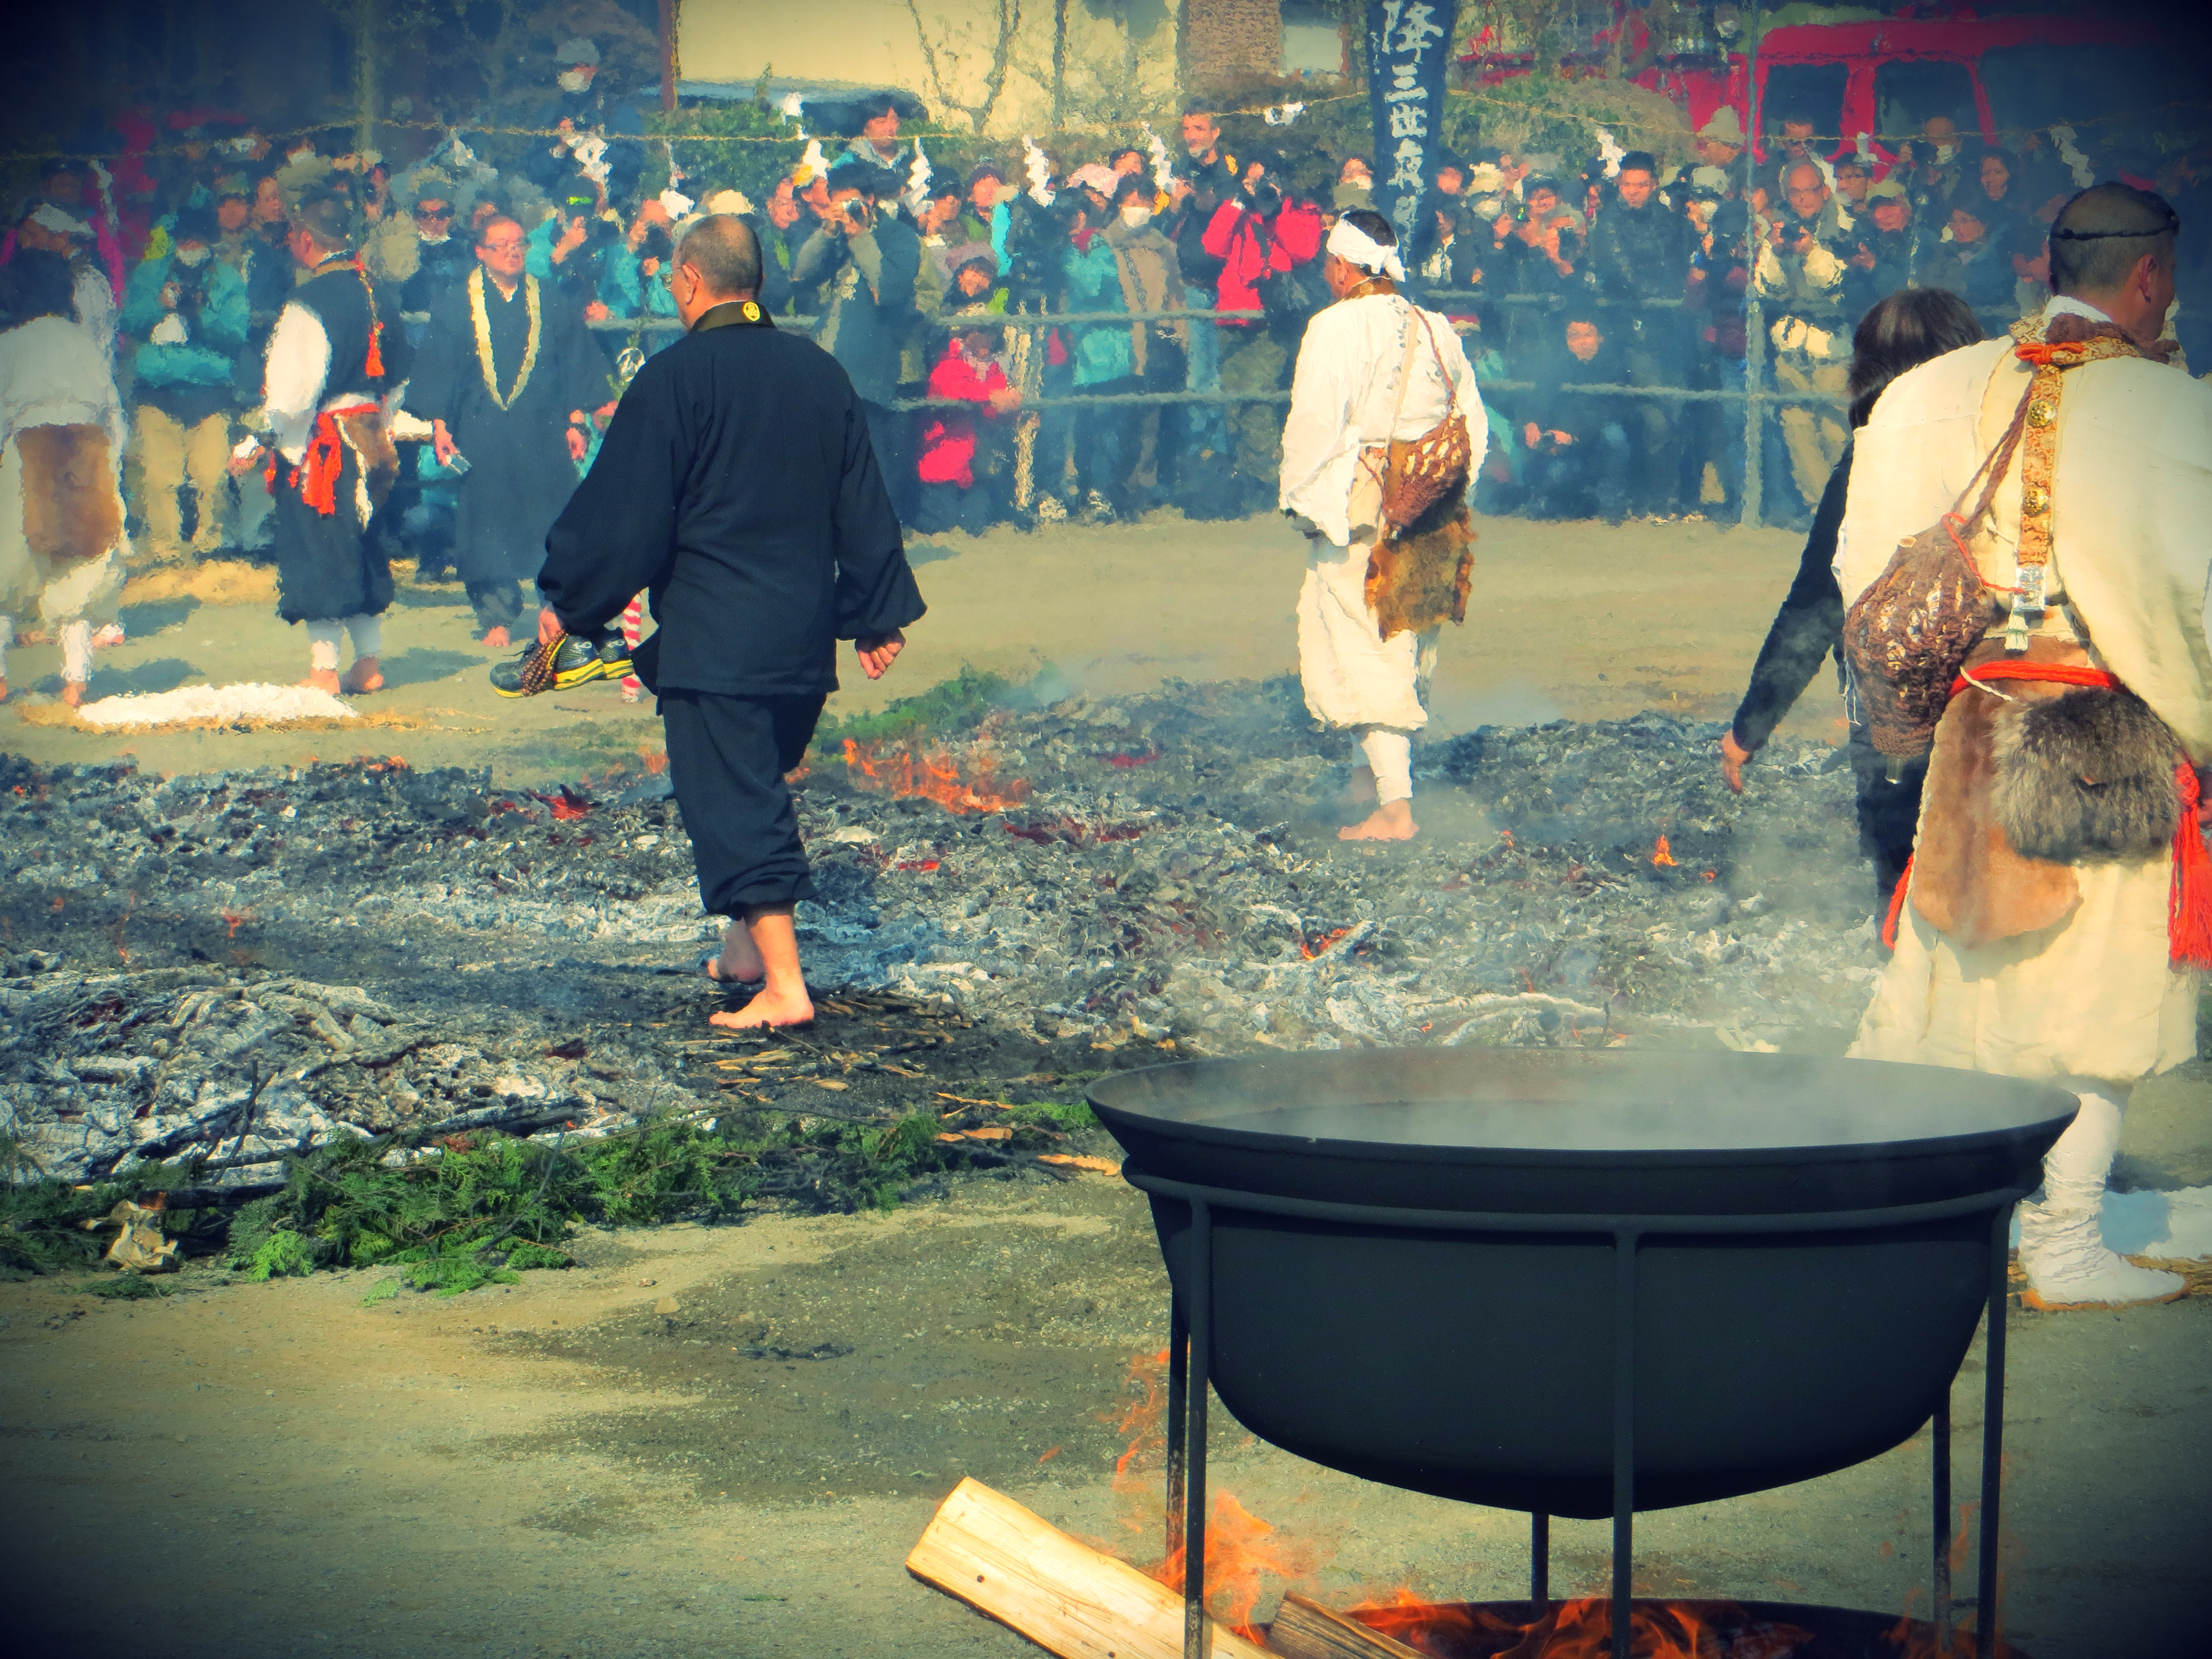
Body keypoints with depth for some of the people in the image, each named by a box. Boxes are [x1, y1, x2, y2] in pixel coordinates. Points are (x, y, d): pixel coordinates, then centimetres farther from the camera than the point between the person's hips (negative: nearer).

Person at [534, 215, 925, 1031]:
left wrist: (567, 600, 2)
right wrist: (878, 618, 18)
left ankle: (784, 985, -10)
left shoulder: (673, 379, -12)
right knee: (759, 786, 22)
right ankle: (748, 945, 31)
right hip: (804, 633, 7)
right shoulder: (819, 372, 7)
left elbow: (624, 512, -10)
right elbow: (863, 509, 12)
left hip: (712, 638, -7)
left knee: (732, 803, -5)